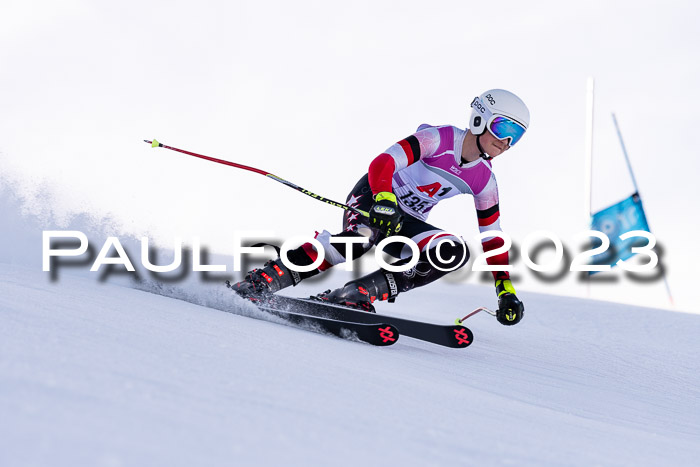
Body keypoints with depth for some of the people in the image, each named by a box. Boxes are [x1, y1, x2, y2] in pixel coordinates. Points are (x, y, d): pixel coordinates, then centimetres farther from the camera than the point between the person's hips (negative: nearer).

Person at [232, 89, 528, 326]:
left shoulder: (484, 181, 2)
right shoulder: (440, 139, -15)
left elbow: (492, 239, 8)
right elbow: (382, 163, -26)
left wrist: (507, 292, 0)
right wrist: (384, 201, -46)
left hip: (407, 224, 6)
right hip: (374, 198, -6)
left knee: (455, 253, -24)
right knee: (360, 239, -39)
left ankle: (359, 294, -30)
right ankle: (262, 281, -38)